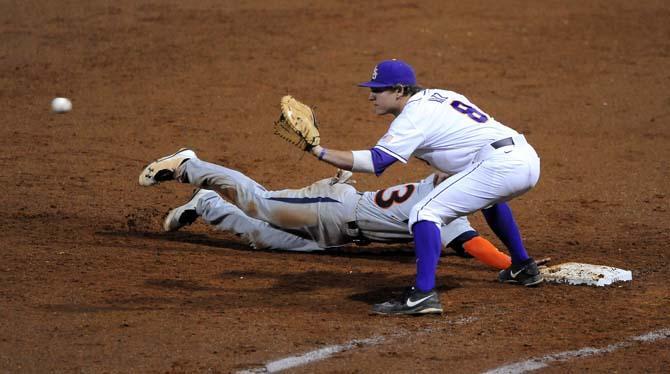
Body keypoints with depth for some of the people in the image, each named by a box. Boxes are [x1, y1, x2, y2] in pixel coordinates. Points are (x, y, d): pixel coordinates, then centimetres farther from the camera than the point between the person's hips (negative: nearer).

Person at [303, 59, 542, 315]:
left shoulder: (414, 115, -6)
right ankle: (523, 268, 48)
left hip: (500, 164, -10)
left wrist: (321, 152, -16)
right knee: (488, 197, 41)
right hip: (528, 158, 10)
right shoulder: (438, 95, 21)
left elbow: (374, 161, -16)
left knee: (425, 213, -12)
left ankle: (423, 294, -24)